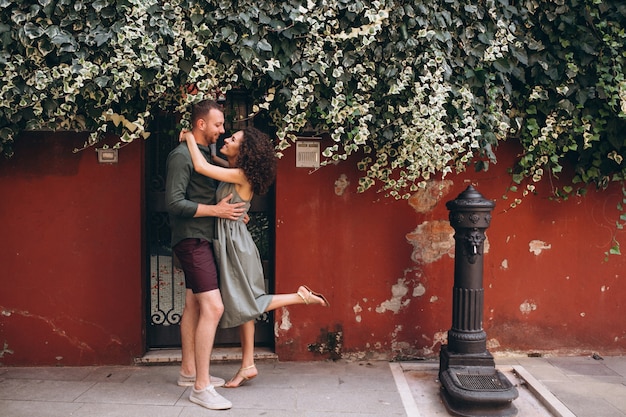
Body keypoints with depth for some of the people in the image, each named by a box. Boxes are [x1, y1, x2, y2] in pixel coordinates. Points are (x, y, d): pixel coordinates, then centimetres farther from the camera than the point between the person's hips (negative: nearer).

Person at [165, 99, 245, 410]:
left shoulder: (207, 153, 13)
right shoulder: (182, 155, -14)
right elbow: (174, 202, -21)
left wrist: (232, 212, 3)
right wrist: (217, 210, -19)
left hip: (203, 239, 10)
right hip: (191, 239, -10)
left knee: (194, 304, 15)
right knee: (213, 307, -15)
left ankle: (188, 371, 27)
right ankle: (201, 386, -10)